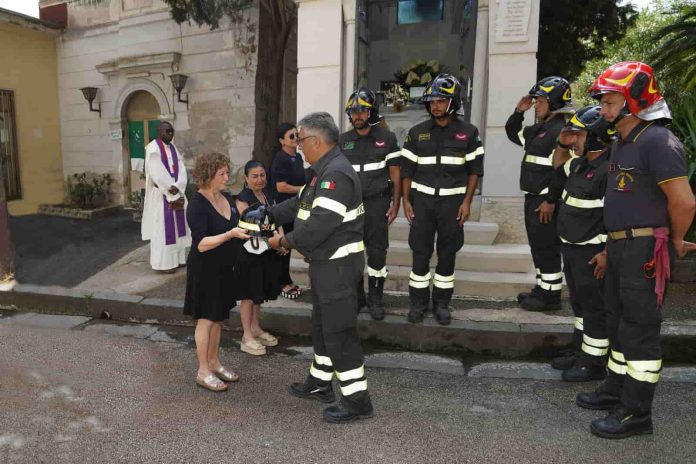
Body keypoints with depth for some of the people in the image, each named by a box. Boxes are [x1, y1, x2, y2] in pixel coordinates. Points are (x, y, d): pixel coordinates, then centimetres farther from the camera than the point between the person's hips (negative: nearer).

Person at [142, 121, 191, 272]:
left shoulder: (174, 148, 11)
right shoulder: (153, 148, -10)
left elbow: (181, 170, 1)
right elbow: (157, 174, -17)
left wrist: (177, 187, -16)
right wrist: (171, 191, -17)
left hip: (176, 192, 7)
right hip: (160, 194, -7)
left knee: (176, 225, 10)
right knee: (162, 228, -2)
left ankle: (176, 258, 19)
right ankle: (163, 262, 5)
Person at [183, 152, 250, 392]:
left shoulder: (227, 198, 3)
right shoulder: (197, 204, -18)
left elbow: (234, 226, 13)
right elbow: (201, 244, -24)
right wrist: (230, 234, -34)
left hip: (224, 267, 7)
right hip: (205, 270, -7)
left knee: (218, 318, 16)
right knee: (206, 319, 4)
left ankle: (214, 362, 31)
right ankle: (203, 371, 17)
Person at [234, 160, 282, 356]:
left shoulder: (269, 194, 9)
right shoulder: (242, 198, -11)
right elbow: (246, 224, -19)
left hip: (268, 251, 7)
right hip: (250, 252, -7)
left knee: (260, 292, 18)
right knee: (249, 294, 2)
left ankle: (256, 328, 33)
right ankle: (247, 336, 13)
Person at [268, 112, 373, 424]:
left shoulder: (337, 174, -22)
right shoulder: (323, 172, 12)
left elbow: (317, 226, -27)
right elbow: (299, 204, 18)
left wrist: (285, 242, -13)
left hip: (339, 265, -11)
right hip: (326, 263, 11)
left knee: (339, 332, -1)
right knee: (322, 325, 21)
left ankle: (357, 400, 13)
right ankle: (320, 384, 38)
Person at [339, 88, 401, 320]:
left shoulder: (387, 138, 1)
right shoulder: (343, 141, 8)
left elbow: (395, 174, 2)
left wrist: (395, 203, -3)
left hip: (376, 203, -2)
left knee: (377, 251, 0)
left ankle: (375, 299, 12)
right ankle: (356, 296, 20)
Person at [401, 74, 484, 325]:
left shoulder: (468, 132, 1)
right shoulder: (417, 132, 4)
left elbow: (474, 170, 2)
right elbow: (407, 169, 6)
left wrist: (467, 202, -5)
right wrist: (406, 200, 0)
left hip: (452, 200, 0)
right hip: (422, 199, 1)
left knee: (447, 253, 6)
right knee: (420, 252, 2)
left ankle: (442, 302, 19)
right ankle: (418, 301, 15)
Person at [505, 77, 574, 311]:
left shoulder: (561, 130, -15)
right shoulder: (538, 129, 15)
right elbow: (512, 133, 30)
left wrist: (551, 201, -23)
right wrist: (518, 111, 14)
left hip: (546, 201, -10)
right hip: (533, 198, 10)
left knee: (547, 248, -2)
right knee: (537, 246, 17)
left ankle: (551, 296, 9)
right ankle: (542, 289, 29)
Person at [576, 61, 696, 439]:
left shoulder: (658, 142, -17)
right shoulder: (621, 143, 13)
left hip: (645, 248, -10)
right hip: (619, 246, 10)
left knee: (639, 329, -1)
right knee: (619, 321, 18)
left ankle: (637, 412, 12)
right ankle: (617, 389, 34)